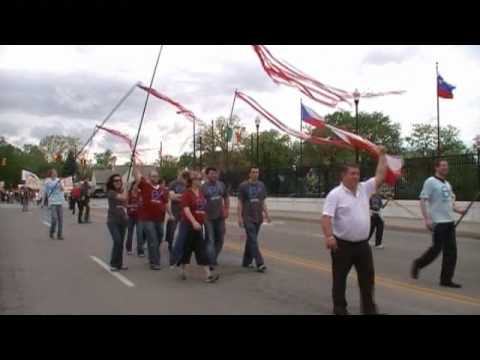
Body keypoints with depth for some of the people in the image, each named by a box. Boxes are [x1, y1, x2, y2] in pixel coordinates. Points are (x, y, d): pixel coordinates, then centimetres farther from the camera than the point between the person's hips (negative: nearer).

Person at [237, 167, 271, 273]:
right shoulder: (243, 186, -4)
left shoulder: (261, 185, 10)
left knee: (251, 240, 12)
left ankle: (246, 262, 22)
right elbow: (240, 203, -4)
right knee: (253, 241, -10)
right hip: (248, 218, -5)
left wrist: (266, 214, 7)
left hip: (258, 217, 5)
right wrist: (239, 217, -10)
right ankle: (260, 264, -13)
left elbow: (263, 201, 15)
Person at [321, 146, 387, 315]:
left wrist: (382, 155, 6)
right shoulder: (335, 194, -12)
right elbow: (326, 217, -19)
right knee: (340, 278, 7)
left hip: (362, 244, 6)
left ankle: (368, 307, 26)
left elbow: (380, 176, 9)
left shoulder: (364, 189, 7)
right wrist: (328, 236, -33)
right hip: (342, 244, -6)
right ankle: (339, 308, 21)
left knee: (367, 276, 12)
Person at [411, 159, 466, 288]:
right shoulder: (430, 182, -8)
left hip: (449, 221, 8)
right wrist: (427, 219, -21)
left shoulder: (447, 184, 17)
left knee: (451, 251, 4)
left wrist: (458, 210, 4)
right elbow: (422, 201, -13)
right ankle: (418, 264, 19)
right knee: (436, 249, -5)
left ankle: (446, 279, 10)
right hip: (437, 222, -8)